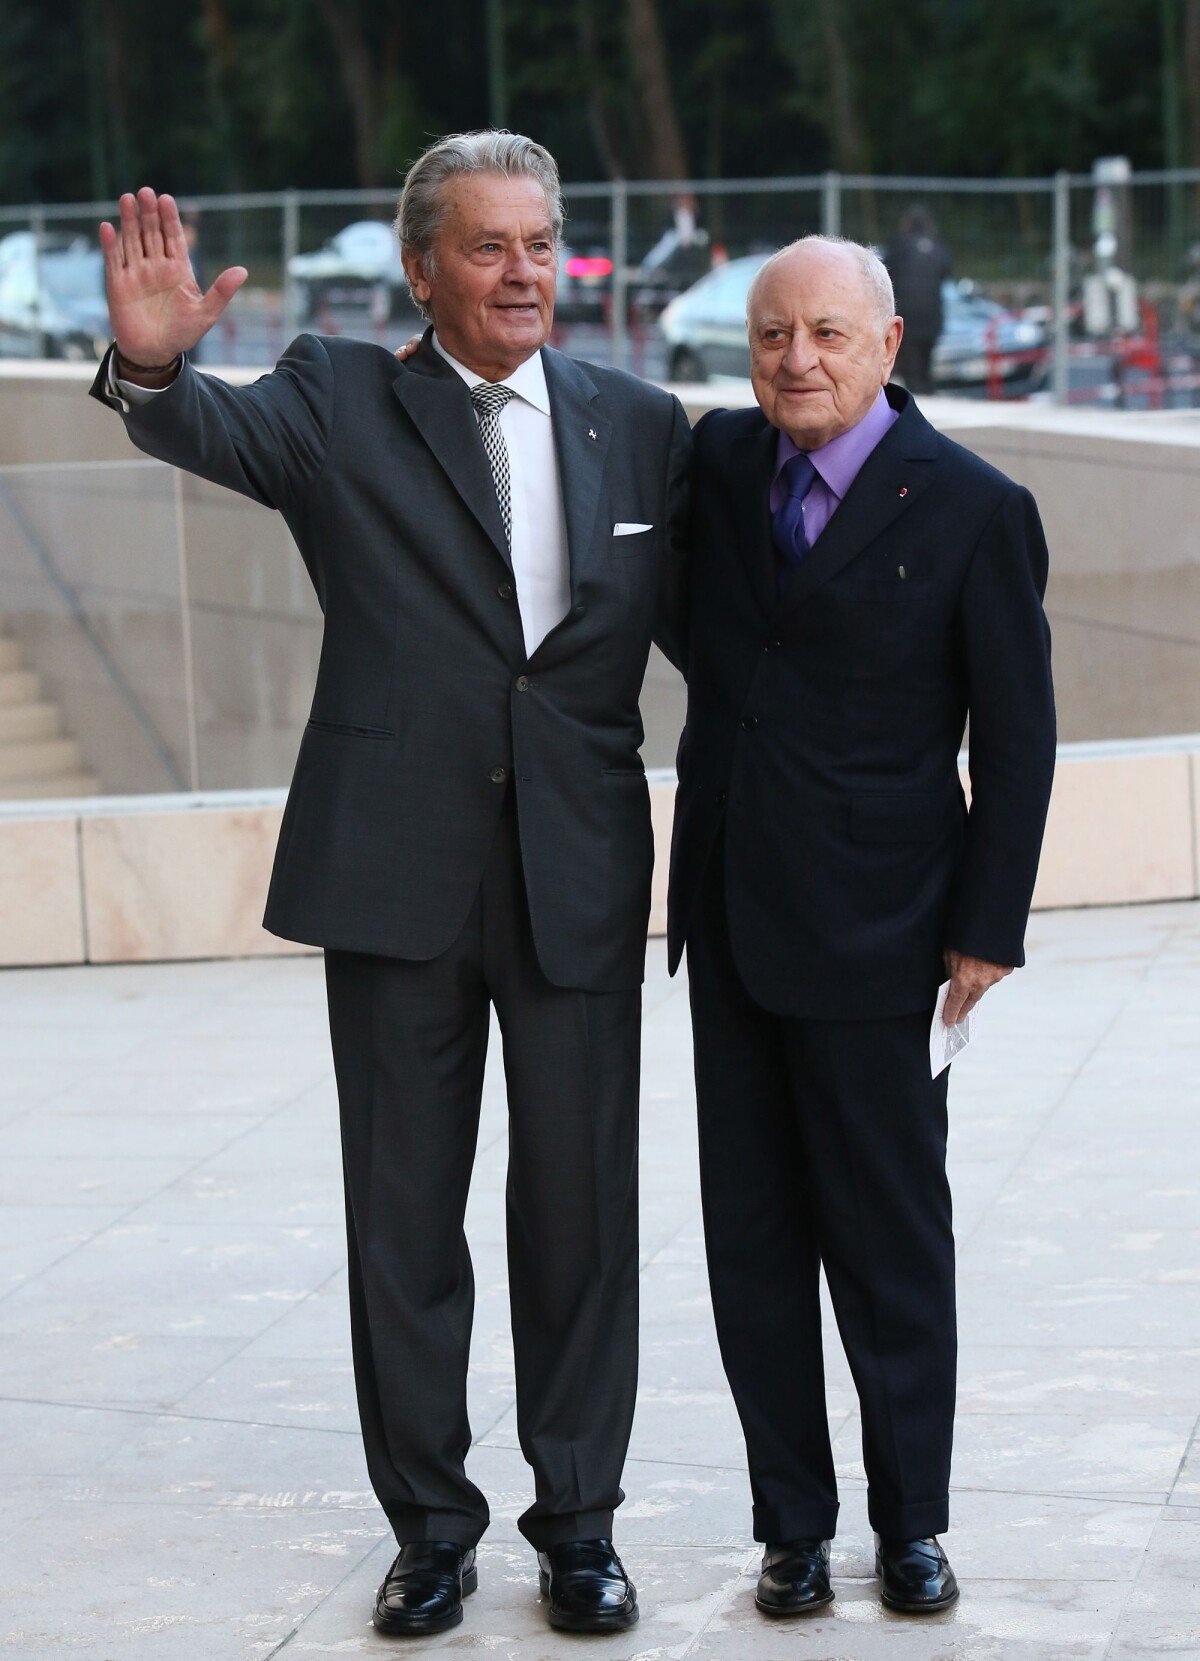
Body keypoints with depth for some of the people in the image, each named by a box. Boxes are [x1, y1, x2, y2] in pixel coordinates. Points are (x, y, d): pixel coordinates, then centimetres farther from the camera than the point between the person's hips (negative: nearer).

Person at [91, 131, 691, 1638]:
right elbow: (218, 434, -18)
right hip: (396, 874, -1)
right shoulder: (343, 401, 0)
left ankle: (578, 1524, 20)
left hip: (578, 877, 1)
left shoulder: (640, 426, 7)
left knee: (580, 1209, 7)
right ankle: (429, 1526, 21)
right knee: (404, 1213, 8)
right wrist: (152, 366, -40)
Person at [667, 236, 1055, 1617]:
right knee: (752, 1232, 8)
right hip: (728, 912, 5)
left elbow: (1016, 738, -6)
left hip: (867, 929, -5)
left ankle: (912, 1524, 17)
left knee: (889, 1237, 3)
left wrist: (987, 926, -7)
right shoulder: (721, 458, 5)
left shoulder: (972, 509, -9)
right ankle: (793, 1523, 18)